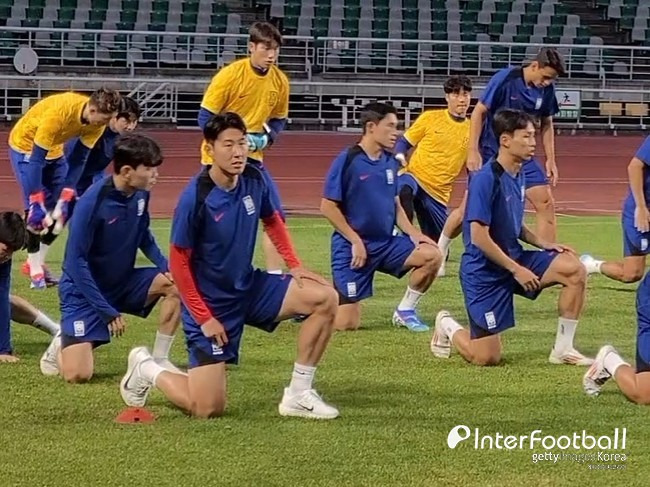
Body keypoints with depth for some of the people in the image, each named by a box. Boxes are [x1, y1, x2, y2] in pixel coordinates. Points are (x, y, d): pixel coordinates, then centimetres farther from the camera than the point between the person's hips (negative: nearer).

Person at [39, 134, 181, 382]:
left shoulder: (140, 193, -7)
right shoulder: (92, 202, -27)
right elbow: (76, 262, -24)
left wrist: (165, 266, -6)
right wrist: (107, 311, -22)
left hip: (123, 283, 6)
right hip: (85, 291, -6)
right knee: (78, 374, -19)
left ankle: (159, 359, -3)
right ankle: (61, 346, 17)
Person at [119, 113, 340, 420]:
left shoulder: (254, 180, -5)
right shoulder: (195, 198, -23)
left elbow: (272, 221, 16)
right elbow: (178, 262, -16)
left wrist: (294, 266, 5)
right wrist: (204, 317, -16)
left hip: (249, 288, 6)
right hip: (209, 304, -6)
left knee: (325, 298, -12)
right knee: (207, 409, -9)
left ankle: (298, 395, -2)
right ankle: (147, 370, 22)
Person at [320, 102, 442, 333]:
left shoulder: (390, 162, 6)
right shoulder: (347, 160, -14)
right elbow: (328, 207, -13)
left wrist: (413, 233, -1)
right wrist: (355, 240, -14)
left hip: (386, 243, 6)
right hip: (353, 246, -6)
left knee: (432, 255, -15)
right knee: (346, 324, -9)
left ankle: (405, 311, 4)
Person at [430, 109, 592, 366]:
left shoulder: (519, 175, 6)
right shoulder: (486, 179, -21)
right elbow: (479, 237, -23)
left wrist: (544, 244, 4)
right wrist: (516, 270, -19)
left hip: (514, 258, 8)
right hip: (484, 270, -8)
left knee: (575, 271, -13)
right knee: (488, 358, -6)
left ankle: (562, 349, -2)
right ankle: (447, 326, 26)